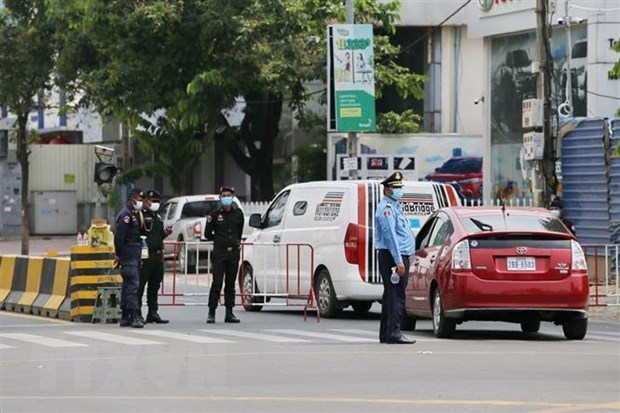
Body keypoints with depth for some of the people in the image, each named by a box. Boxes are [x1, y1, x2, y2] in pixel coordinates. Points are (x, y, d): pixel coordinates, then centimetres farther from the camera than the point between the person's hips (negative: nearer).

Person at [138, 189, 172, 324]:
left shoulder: (158, 217, 22)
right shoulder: (141, 215, -5)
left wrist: (165, 233, 9)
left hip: (157, 256, 9)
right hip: (145, 256, -9)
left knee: (155, 285, 12)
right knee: (140, 286, -8)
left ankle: (153, 313, 17)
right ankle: (137, 314, -7)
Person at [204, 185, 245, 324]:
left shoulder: (238, 214, 6)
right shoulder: (215, 215, -3)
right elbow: (207, 234, 6)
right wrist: (221, 240, 9)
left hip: (234, 252, 3)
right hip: (219, 253, -3)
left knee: (231, 284, 7)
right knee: (217, 283, -9)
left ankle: (229, 313, 12)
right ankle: (211, 313, -5)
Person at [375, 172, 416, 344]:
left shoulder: (395, 206, 20)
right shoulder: (386, 208, -12)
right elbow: (390, 235, -20)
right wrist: (398, 261, -24)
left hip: (400, 255, 11)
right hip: (392, 257, -11)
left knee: (391, 295, 12)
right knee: (396, 295, -14)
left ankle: (385, 334, 16)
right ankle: (393, 332, -17)